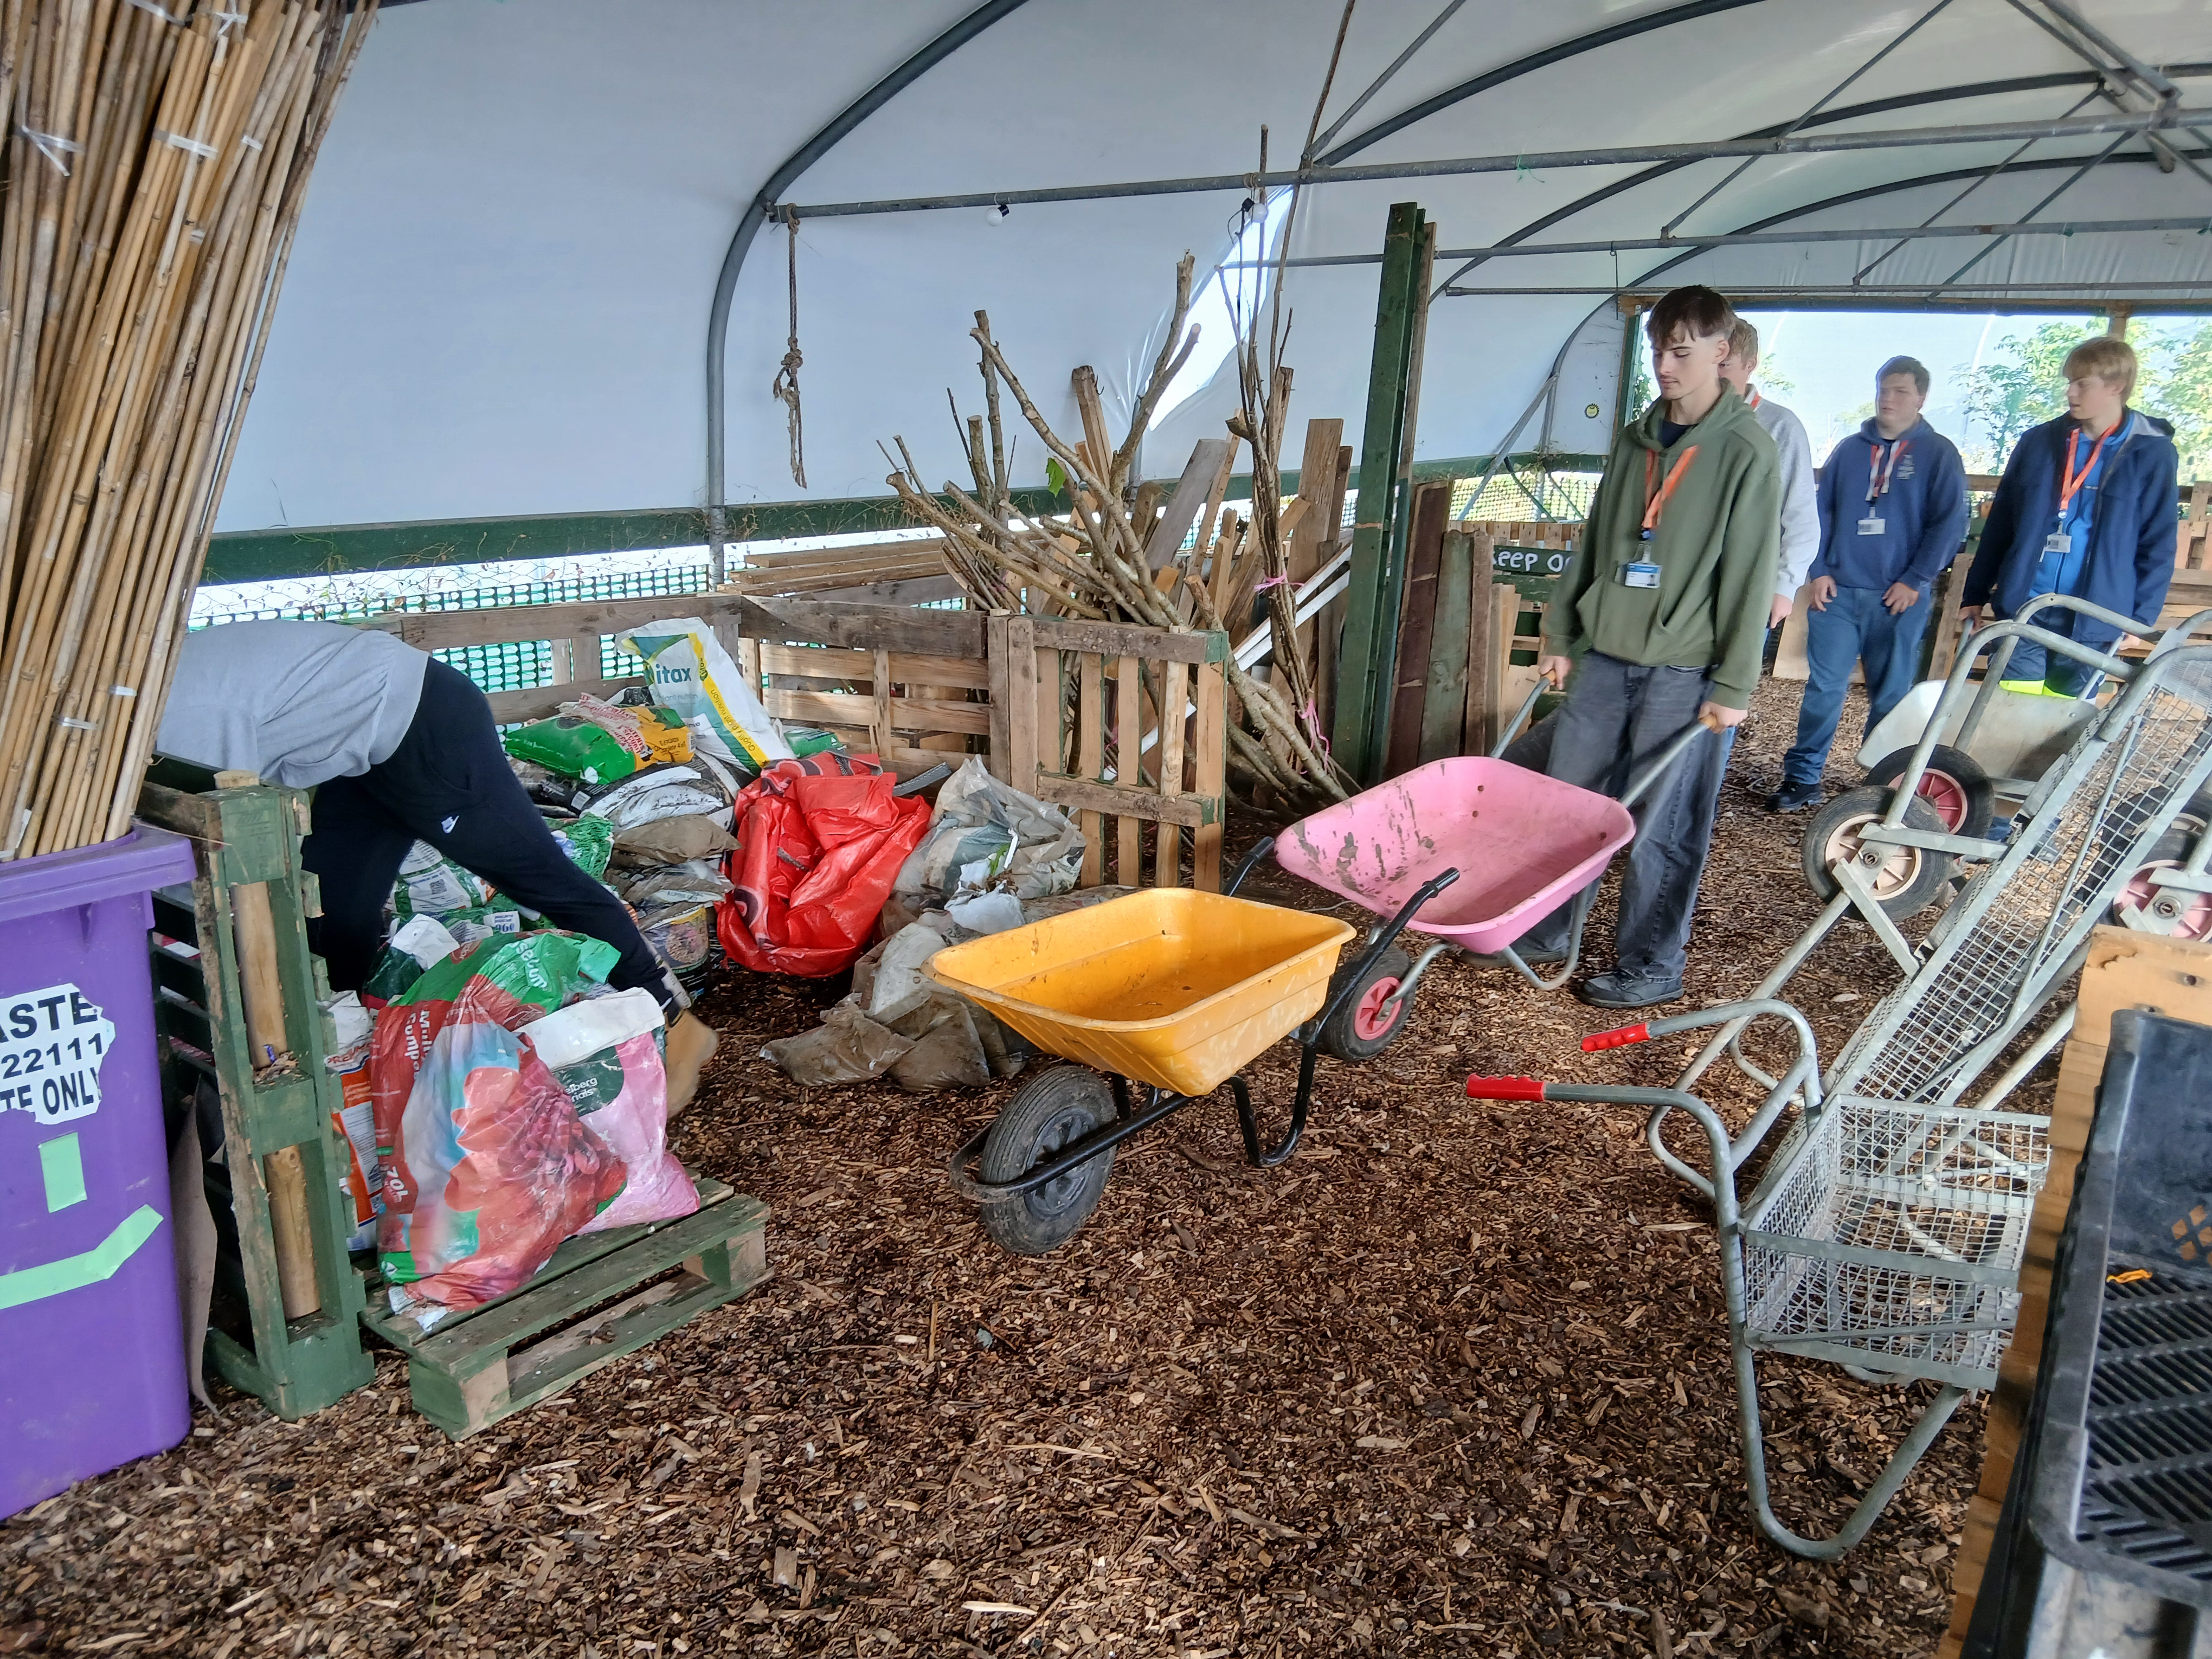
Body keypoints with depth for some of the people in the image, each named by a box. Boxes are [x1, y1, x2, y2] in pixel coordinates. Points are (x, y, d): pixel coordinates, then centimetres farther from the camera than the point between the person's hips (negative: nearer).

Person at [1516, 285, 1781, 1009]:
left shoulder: (1747, 452, -7)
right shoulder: (1635, 439, 11)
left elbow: (1751, 577, -9)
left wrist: (1734, 685, -12)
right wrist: (1560, 636, 13)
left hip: (1682, 670, -6)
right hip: (1605, 653, 6)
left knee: (1661, 827, 1)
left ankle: (1652, 966, 15)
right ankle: (1544, 931, 25)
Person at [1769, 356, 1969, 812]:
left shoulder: (1939, 453, 2)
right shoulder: (1849, 449, 11)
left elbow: (1950, 524, -2)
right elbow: (1822, 511, 10)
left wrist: (1915, 580, -9)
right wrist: (1819, 572, 0)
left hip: (1900, 597, -2)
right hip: (1837, 591, 2)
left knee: (1891, 696, 6)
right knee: (1823, 687, 0)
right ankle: (1802, 777, 6)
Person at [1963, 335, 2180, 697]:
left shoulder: (2152, 453, -2)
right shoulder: (2038, 442, 5)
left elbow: (2158, 545, 1)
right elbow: (1999, 524, 10)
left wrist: (2139, 618, -4)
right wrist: (1976, 593, 9)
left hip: (2091, 622, -2)